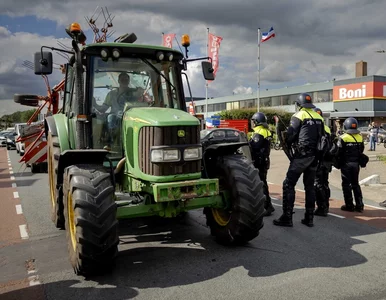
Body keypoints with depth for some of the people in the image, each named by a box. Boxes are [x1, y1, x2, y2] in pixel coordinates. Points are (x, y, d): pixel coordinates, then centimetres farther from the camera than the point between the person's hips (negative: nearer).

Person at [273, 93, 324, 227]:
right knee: (310, 186, 14)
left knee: (288, 184, -2)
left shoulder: (299, 116, -6)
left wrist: (288, 144, 10)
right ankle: (309, 218, 17)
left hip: (302, 155, -7)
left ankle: (287, 218, -5)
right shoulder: (319, 117, 12)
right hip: (315, 155, 7)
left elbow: (290, 135, -9)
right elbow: (321, 137, 11)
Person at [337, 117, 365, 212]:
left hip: (346, 163, -5)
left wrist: (338, 162, 1)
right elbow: (361, 151, 8)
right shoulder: (360, 137, 3)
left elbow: (339, 152, -13)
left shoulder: (343, 138, -13)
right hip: (356, 164, 5)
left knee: (346, 184, 4)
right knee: (355, 184, 14)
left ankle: (349, 205, 6)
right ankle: (359, 205, 14)